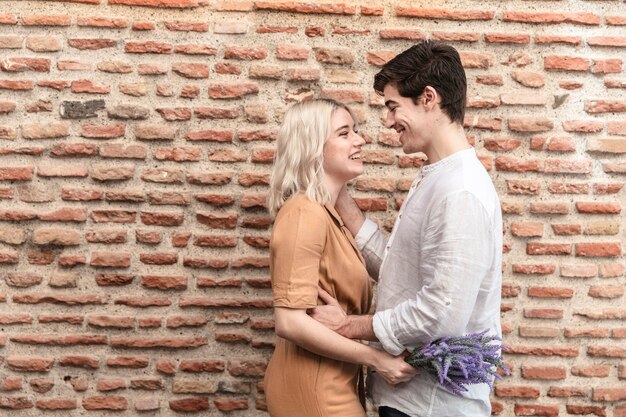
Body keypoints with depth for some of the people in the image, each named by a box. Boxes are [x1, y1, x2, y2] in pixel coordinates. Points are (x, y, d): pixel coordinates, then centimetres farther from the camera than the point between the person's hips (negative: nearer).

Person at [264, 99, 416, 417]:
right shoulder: (304, 214, -18)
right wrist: (374, 358, -21)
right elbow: (290, 322, -26)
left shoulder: (328, 214, 11)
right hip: (313, 388, -9)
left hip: (329, 382, 9)